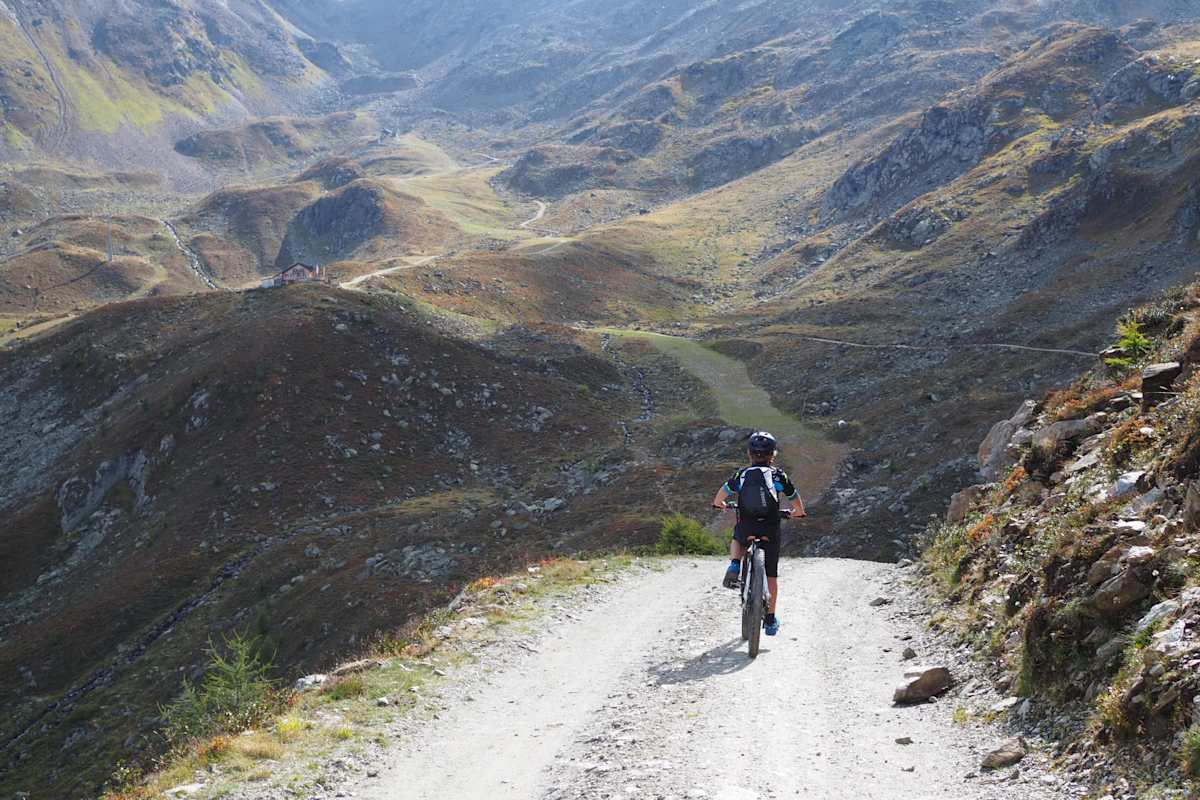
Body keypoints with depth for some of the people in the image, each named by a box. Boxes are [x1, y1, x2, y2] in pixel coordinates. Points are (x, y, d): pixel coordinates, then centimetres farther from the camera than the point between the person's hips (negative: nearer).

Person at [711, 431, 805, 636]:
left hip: (745, 529, 1)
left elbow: (719, 498, 3)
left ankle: (734, 566, 7)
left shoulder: (742, 474, 2)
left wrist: (719, 504, 26)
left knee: (737, 540, 37)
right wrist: (798, 512, 28)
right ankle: (770, 619, 17)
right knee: (771, 574, 15)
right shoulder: (778, 475, 0)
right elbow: (796, 501, 6)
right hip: (771, 531, -1)